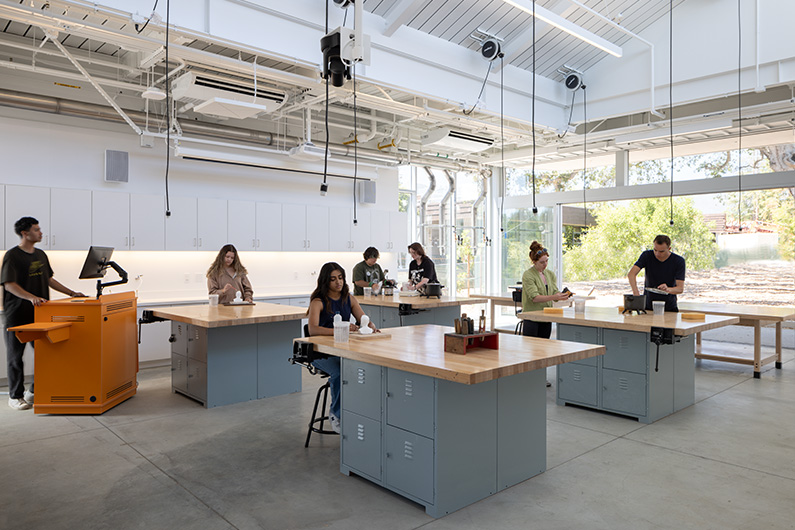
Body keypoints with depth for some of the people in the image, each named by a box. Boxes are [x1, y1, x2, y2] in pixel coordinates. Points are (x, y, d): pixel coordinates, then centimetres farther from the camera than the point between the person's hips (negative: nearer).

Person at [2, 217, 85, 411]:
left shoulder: (40, 255, 12)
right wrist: (32, 297, -30)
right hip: (17, 315, -7)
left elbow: (49, 279, 20)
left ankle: (35, 391, 21)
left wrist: (71, 293, 14)